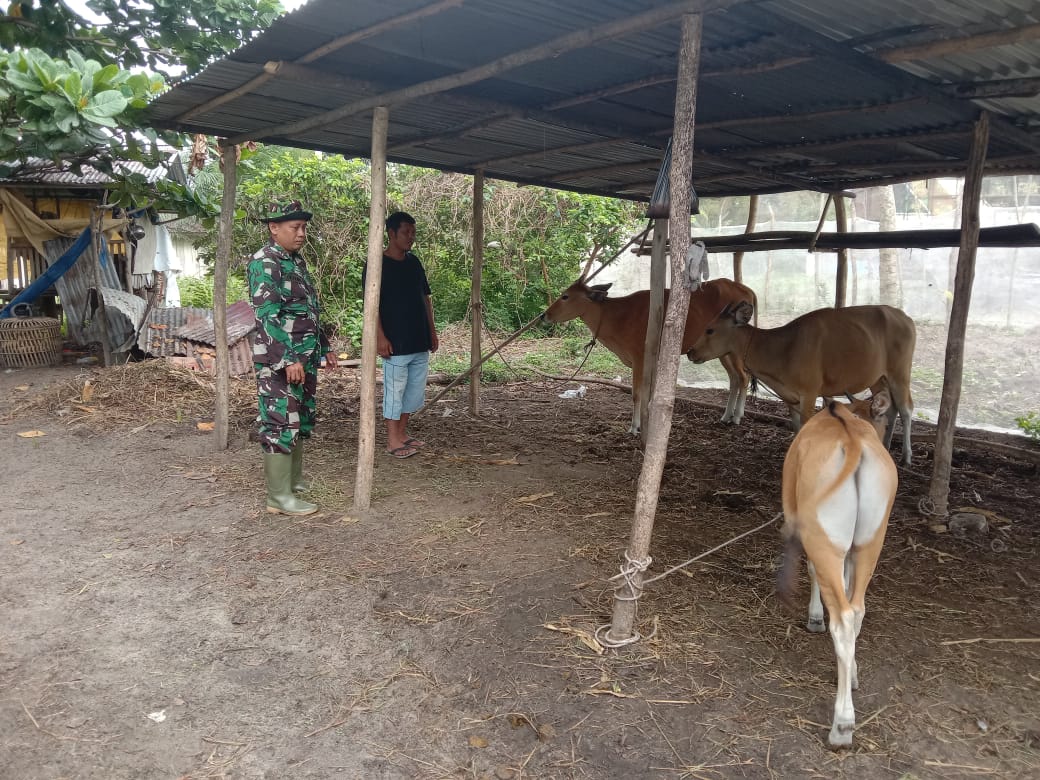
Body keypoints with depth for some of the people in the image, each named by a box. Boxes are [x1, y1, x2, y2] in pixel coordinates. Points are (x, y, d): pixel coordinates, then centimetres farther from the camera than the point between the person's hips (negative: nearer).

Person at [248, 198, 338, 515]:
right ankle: (280, 497, 1)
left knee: (301, 421, 15)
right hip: (280, 360, -9)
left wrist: (324, 348, 21)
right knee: (280, 424, -5)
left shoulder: (296, 260, 15)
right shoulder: (264, 262, -12)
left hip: (305, 357, 9)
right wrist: (289, 359, -24)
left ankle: (294, 480, 28)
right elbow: (268, 315, -20)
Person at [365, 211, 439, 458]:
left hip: (420, 341, 8)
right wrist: (380, 336, -19)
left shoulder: (414, 262, 12)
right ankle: (392, 440, 10)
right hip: (396, 343, -7)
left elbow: (426, 298, 17)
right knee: (395, 390, 0)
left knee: (416, 389, 13)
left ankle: (402, 433, 25)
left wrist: (432, 331, 13)